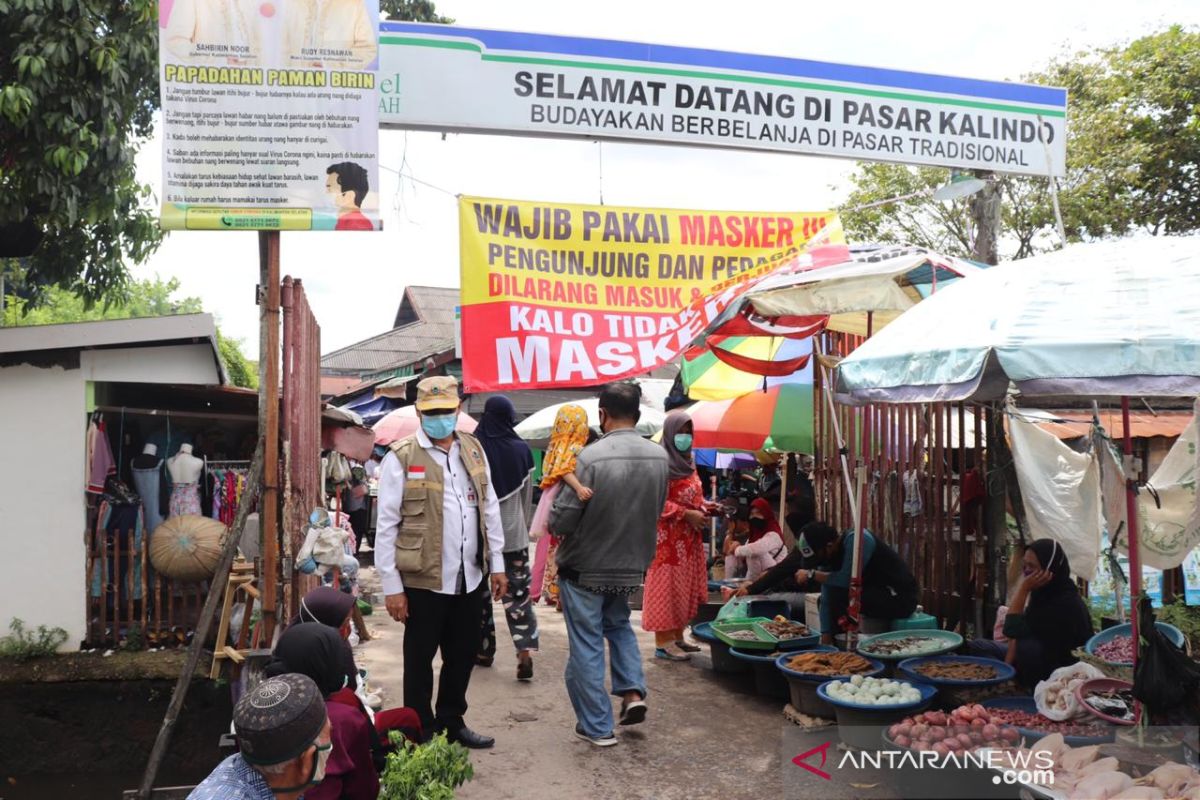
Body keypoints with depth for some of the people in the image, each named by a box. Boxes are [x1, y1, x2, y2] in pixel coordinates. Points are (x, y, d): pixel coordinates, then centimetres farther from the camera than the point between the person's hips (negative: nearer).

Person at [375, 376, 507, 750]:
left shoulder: (473, 449, 8)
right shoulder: (401, 458, -9)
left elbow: (490, 509, 13)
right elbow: (386, 525, -9)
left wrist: (497, 564, 10)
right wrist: (391, 585, -10)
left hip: (470, 577, 5)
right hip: (424, 580, -5)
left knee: (463, 655, 17)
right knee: (420, 659, 10)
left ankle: (453, 722, 35)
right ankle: (422, 733, 25)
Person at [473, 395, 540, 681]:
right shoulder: (521, 449, -3)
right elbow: (528, 496, 6)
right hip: (513, 532, 1)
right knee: (518, 592, 4)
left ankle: (484, 649, 21)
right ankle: (525, 648, -10)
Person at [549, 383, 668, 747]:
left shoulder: (591, 457, -23)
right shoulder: (659, 456, -7)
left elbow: (560, 521, -18)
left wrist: (553, 519, 4)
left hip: (584, 568, -5)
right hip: (631, 566, 5)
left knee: (587, 645, 8)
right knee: (619, 625, 28)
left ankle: (597, 726, 15)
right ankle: (633, 692, 14)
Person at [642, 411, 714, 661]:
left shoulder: (688, 462, 15)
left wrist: (705, 508, 3)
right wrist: (688, 514, -18)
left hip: (689, 537, 9)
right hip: (668, 536, -9)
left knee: (685, 586, 11)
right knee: (666, 586, -5)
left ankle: (677, 637, 19)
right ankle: (663, 642, 0)